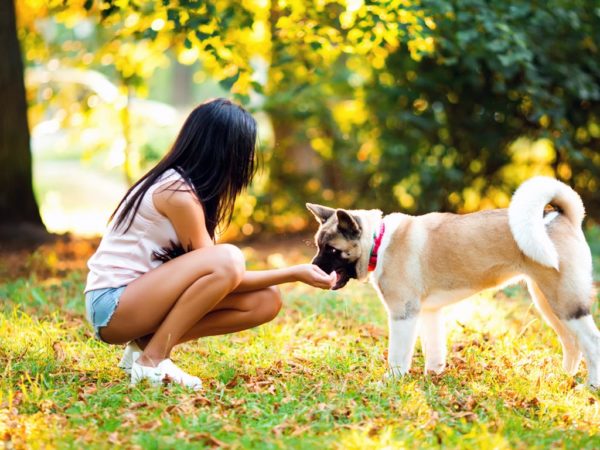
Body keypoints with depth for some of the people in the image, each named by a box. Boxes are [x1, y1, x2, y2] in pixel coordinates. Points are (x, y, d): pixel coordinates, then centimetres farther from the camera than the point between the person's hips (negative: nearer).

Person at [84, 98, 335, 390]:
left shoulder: (179, 184, 9)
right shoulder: (177, 192, -19)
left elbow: (215, 276, 8)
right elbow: (222, 269, -16)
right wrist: (294, 273, -11)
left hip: (143, 296, 9)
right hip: (112, 305, -9)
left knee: (265, 302, -3)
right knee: (227, 259, -30)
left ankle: (147, 344, 0)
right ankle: (152, 360, -18)